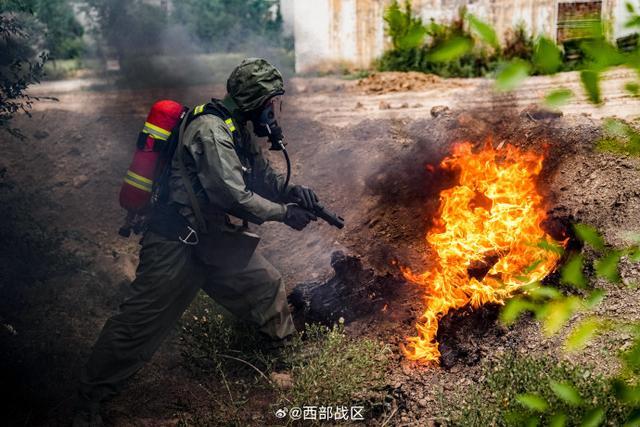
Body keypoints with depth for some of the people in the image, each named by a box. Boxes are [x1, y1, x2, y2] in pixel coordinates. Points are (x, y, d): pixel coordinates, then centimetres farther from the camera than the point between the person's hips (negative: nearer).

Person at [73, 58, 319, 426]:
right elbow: (235, 197, -28)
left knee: (267, 287, 15)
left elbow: (263, 177, 16)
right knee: (142, 324, -3)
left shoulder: (241, 130, 8)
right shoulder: (211, 130, -22)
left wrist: (291, 191, -4)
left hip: (215, 238, 9)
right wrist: (285, 213, -18)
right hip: (176, 244, -9)